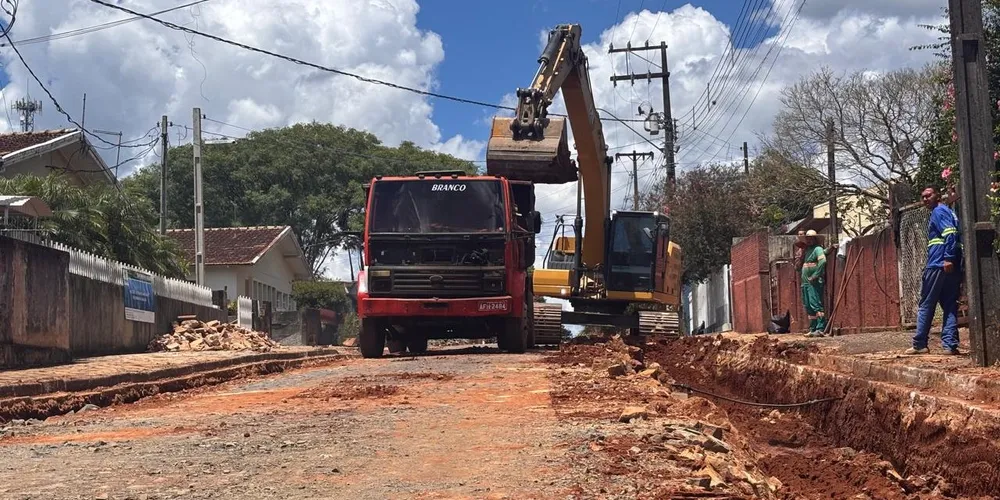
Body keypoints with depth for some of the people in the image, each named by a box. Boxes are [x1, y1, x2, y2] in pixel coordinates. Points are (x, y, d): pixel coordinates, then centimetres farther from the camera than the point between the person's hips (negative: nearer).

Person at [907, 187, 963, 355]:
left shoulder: (938, 211, -4)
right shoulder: (949, 212, 24)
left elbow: (950, 233, -18)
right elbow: (955, 235, 21)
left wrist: (948, 258, -25)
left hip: (939, 265, -8)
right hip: (953, 267, 8)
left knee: (925, 306, 0)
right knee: (950, 307, 4)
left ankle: (920, 344, 3)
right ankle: (950, 344, -4)